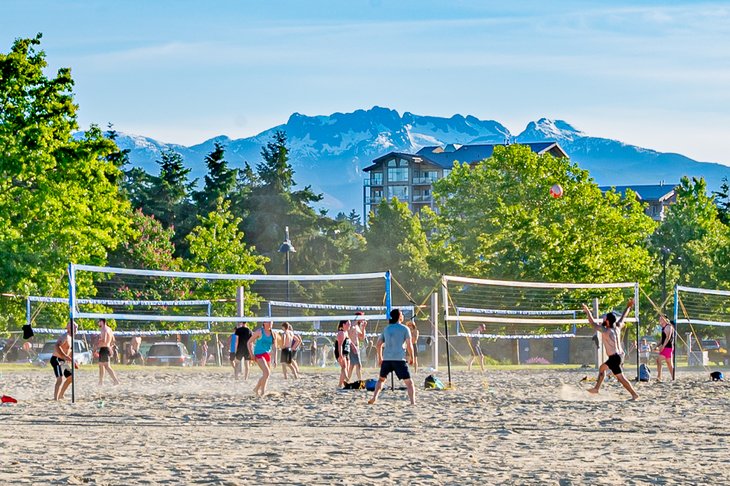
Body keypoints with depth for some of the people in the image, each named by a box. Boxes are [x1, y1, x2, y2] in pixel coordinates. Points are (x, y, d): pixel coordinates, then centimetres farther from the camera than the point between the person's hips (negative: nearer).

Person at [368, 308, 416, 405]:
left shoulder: (386, 329, 16)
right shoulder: (404, 329, 2)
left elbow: (378, 345, 17)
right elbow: (409, 345, -4)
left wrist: (380, 358, 27)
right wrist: (411, 357, 8)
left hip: (386, 358, 4)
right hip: (400, 359, -4)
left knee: (381, 379, 24)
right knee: (408, 382, 0)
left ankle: (374, 398, 12)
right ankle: (413, 402, -13)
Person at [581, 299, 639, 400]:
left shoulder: (606, 331, -16)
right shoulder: (617, 328, 4)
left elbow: (593, 324, -11)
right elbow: (622, 318, 19)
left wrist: (588, 312, -2)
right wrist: (629, 307, 33)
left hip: (614, 357, -9)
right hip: (619, 355, 9)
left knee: (620, 377, -6)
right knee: (602, 368, 24)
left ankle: (634, 394, -9)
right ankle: (596, 388, 31)